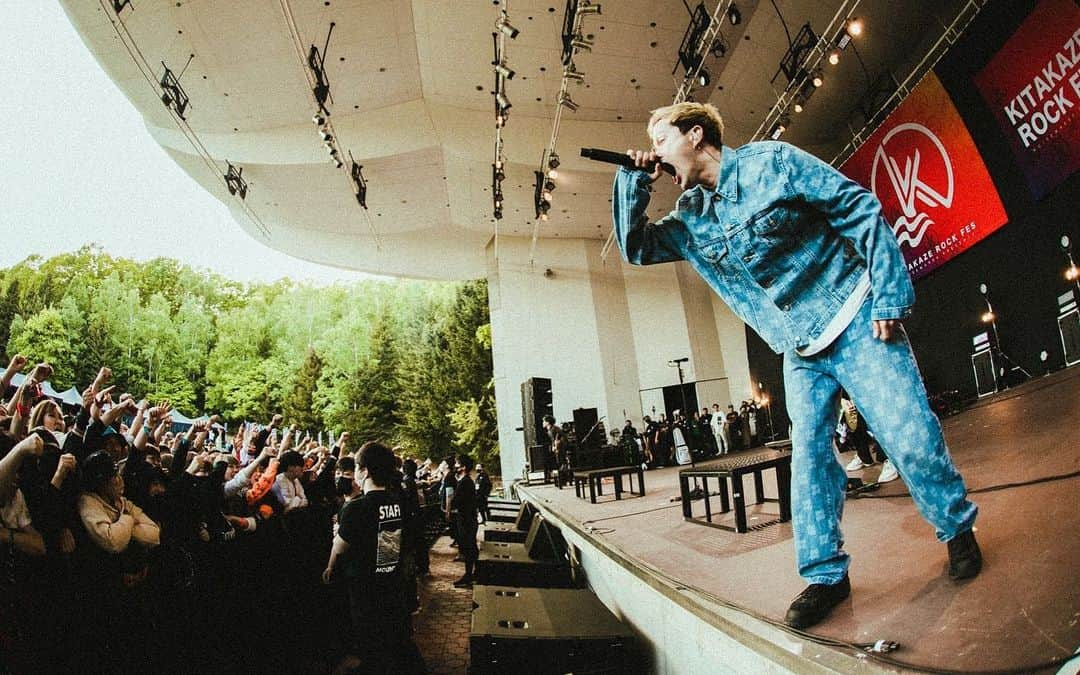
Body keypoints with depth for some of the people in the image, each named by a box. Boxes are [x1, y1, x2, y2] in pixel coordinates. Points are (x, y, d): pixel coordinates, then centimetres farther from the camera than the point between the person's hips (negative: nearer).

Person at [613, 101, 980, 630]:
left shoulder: (771, 162, -11)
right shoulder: (689, 217, 5)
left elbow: (861, 209, -10)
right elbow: (635, 247, 6)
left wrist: (889, 295, -15)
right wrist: (634, 180, -6)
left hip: (856, 322, -4)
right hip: (799, 351, 5)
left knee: (909, 437, -3)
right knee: (809, 452, 2)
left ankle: (958, 528, 25)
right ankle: (825, 574, 13)